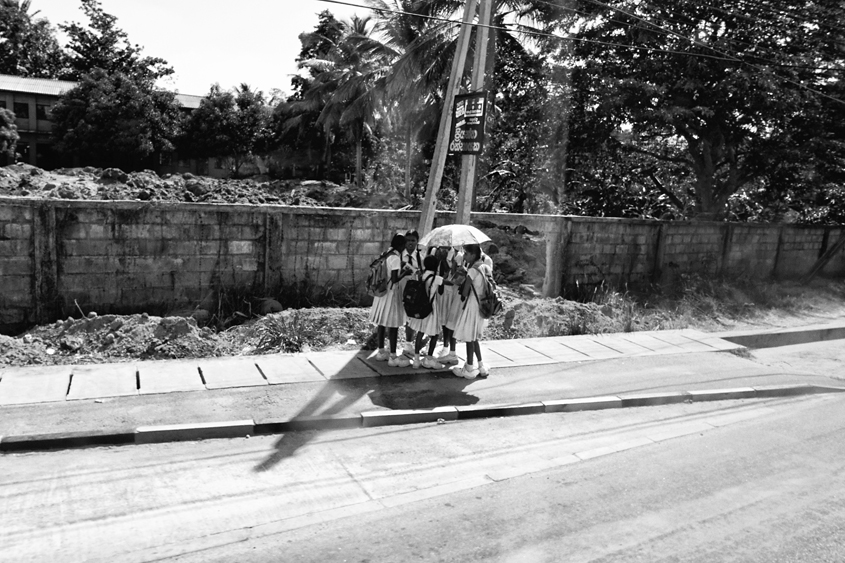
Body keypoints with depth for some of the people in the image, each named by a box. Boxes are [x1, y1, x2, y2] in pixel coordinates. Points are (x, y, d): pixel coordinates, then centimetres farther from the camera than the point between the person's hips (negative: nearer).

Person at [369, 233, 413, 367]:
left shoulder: (386, 255, 8)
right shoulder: (396, 258, -17)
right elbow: (394, 279, -21)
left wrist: (401, 270, 16)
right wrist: (405, 273, -7)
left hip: (383, 291, 9)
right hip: (392, 292, -9)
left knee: (382, 322, 14)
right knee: (393, 325, -3)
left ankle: (381, 351, 25)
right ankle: (393, 357, 1)